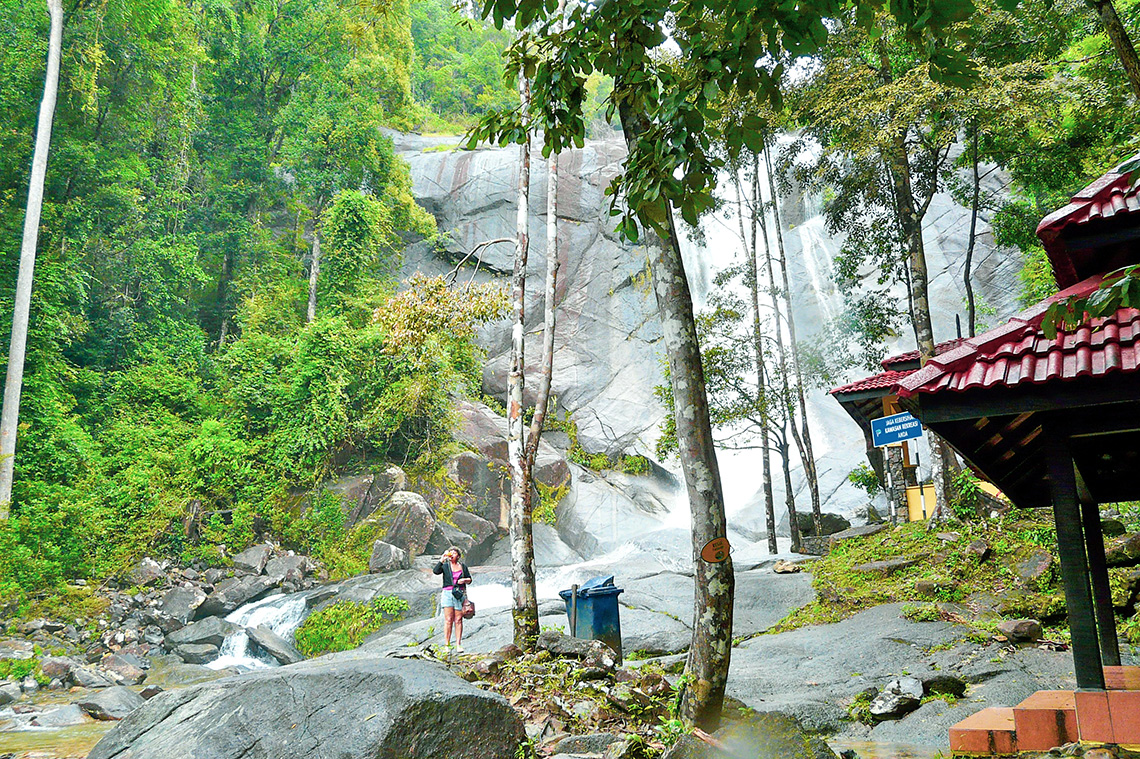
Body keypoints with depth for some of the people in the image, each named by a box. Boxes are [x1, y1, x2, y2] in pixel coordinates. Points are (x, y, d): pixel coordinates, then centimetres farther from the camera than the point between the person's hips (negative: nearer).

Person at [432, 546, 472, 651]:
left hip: (459, 594, 1)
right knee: (448, 620, -5)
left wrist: (464, 580, -5)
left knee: (458, 620, 0)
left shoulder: (463, 566, 12)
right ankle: (447, 644, -1)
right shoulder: (445, 566, 6)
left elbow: (469, 580, 17)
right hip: (447, 593, -1)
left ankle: (458, 645, 4)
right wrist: (442, 559, -13)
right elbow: (435, 571, -13)